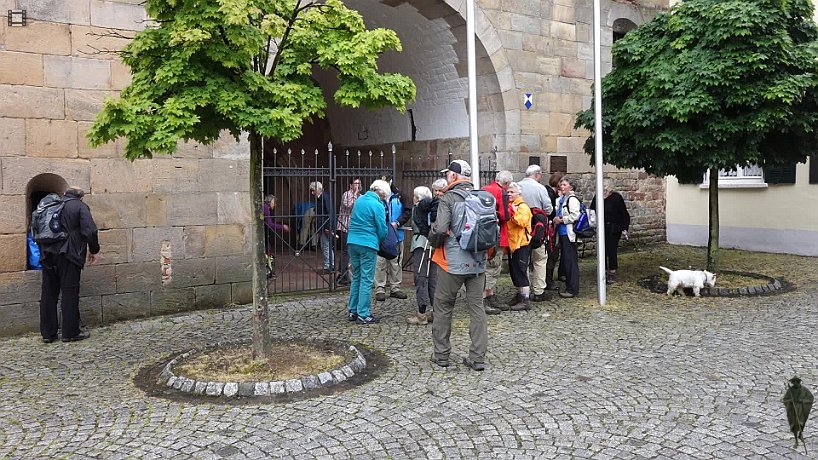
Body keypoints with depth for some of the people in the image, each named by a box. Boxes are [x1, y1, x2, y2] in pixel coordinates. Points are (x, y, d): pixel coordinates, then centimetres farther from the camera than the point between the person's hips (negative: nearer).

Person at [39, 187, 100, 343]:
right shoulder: (80, 206, -3)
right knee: (70, 293, 0)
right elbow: (90, 230, -13)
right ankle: (70, 333, 4)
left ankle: (47, 333, 15)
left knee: (48, 294, 10)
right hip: (68, 255, -6)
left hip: (48, 255, 6)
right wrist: (94, 251, -3)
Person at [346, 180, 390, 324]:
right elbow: (382, 229, -9)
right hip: (368, 244, -7)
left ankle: (352, 311, 19)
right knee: (366, 280, -1)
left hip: (352, 242, 7)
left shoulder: (359, 200, 12)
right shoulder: (377, 205, -11)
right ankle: (363, 315, 0)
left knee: (356, 277, 16)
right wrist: (380, 241, 11)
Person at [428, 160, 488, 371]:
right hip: (478, 261, 5)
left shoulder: (449, 198, -9)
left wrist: (433, 242, 2)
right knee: (477, 306, 9)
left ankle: (441, 355, 17)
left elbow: (440, 229, -18)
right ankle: (478, 358, 10)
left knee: (443, 306, 10)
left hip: (453, 262, -5)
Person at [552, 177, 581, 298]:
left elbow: (575, 215, -21)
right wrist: (556, 219, 10)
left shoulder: (572, 199, -12)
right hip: (562, 233, 10)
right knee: (565, 260, 14)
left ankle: (573, 289, -1)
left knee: (570, 261, -6)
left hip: (569, 233, -10)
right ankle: (569, 287, 22)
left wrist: (561, 220, -14)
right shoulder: (561, 199, 17)